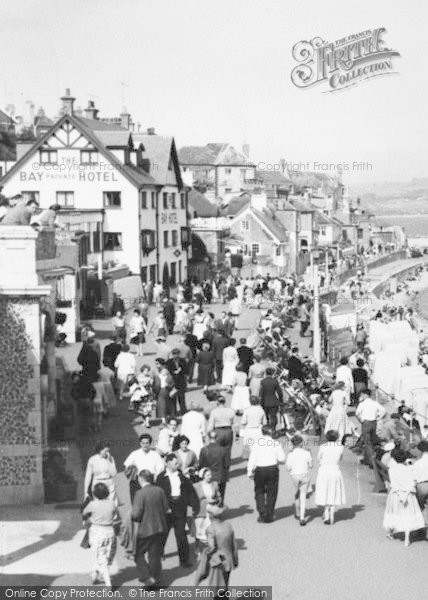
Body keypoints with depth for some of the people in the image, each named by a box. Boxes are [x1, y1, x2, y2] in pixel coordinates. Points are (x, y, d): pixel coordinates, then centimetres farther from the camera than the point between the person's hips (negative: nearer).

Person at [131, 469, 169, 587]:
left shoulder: (140, 493, -18)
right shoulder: (159, 491, -1)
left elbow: (136, 514, -21)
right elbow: (166, 508, 5)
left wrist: (133, 516, 1)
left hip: (146, 529, -5)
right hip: (160, 528, 5)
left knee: (139, 555, 11)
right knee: (155, 555, 16)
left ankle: (148, 578, 0)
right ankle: (156, 579, 23)